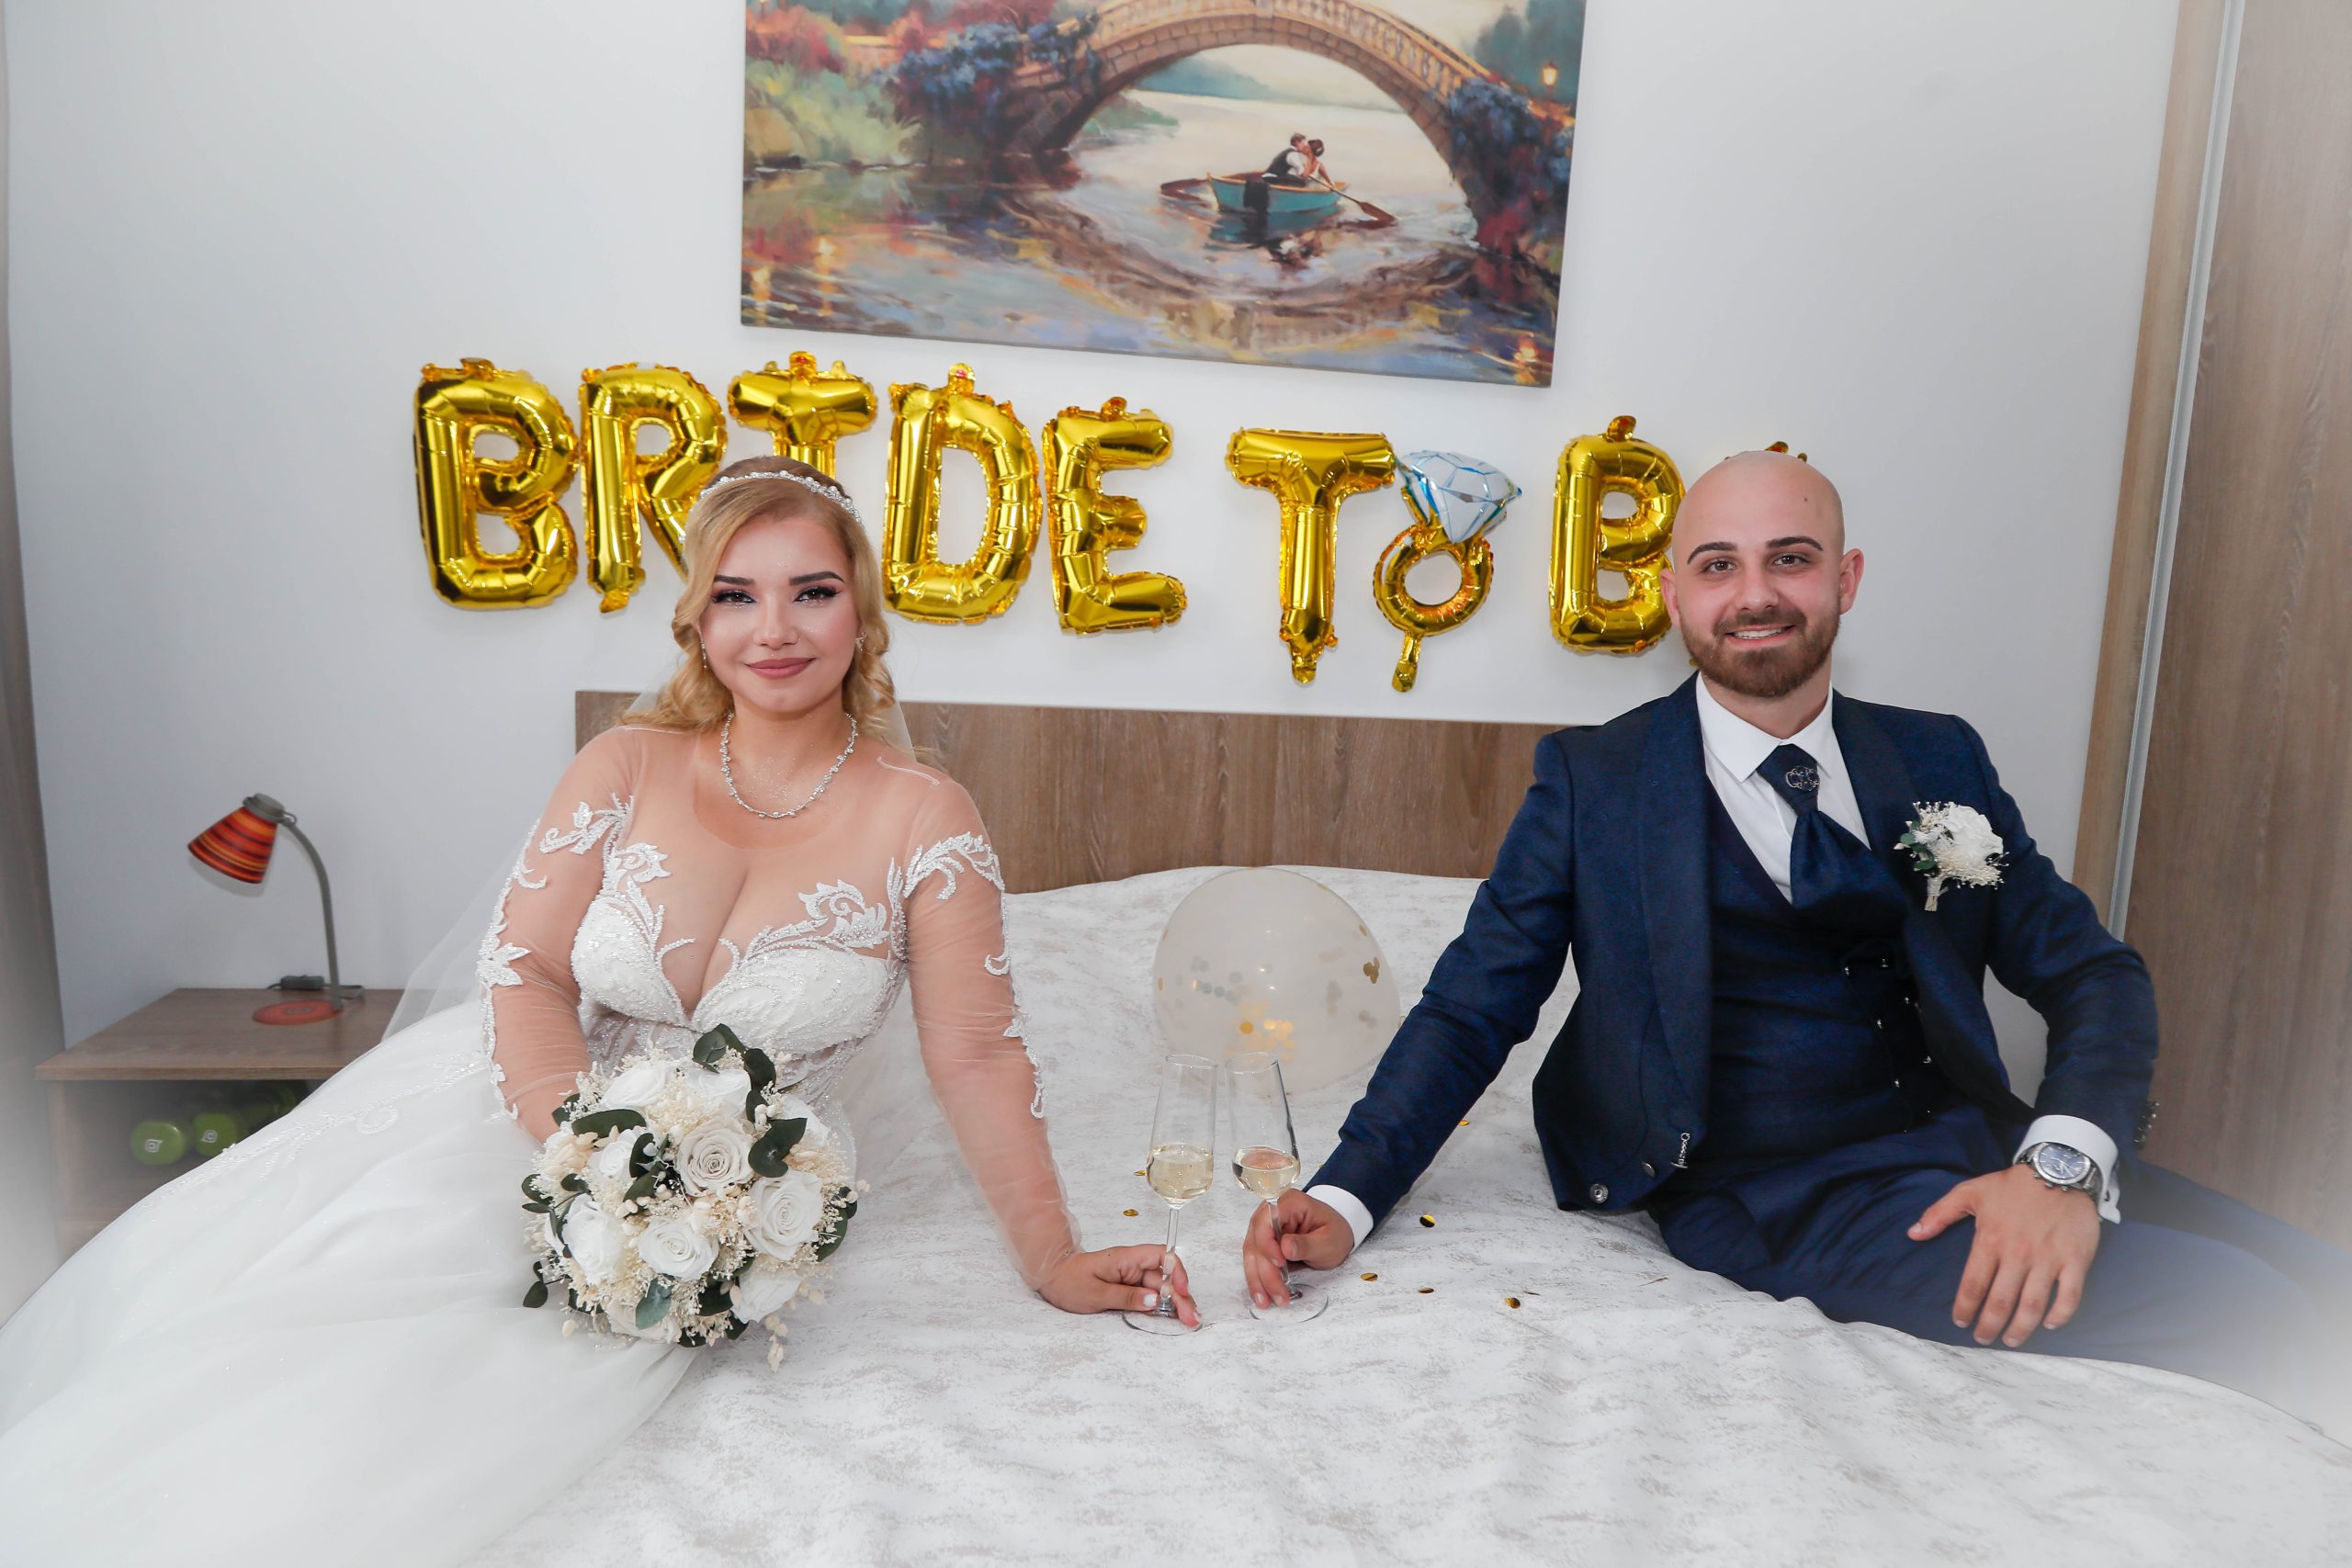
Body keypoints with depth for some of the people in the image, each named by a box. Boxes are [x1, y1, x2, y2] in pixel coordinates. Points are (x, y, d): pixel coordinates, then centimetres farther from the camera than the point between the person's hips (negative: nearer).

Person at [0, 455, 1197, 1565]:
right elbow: (525, 967, -4)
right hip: (507, 1115, 3)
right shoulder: (629, 765, -2)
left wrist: (1050, 1256, -12)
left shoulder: (923, 818, -9)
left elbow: (977, 1057, -7)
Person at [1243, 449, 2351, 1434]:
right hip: (1781, 1197, -5)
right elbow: (1472, 1011, 0)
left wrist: (2064, 1162, -13)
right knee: (2242, 1314, -21)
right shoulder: (1591, 779, 2)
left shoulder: (1938, 761, 12)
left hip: (1982, 1150, 5)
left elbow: (2094, 975, 8)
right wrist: (1344, 1202, -14)